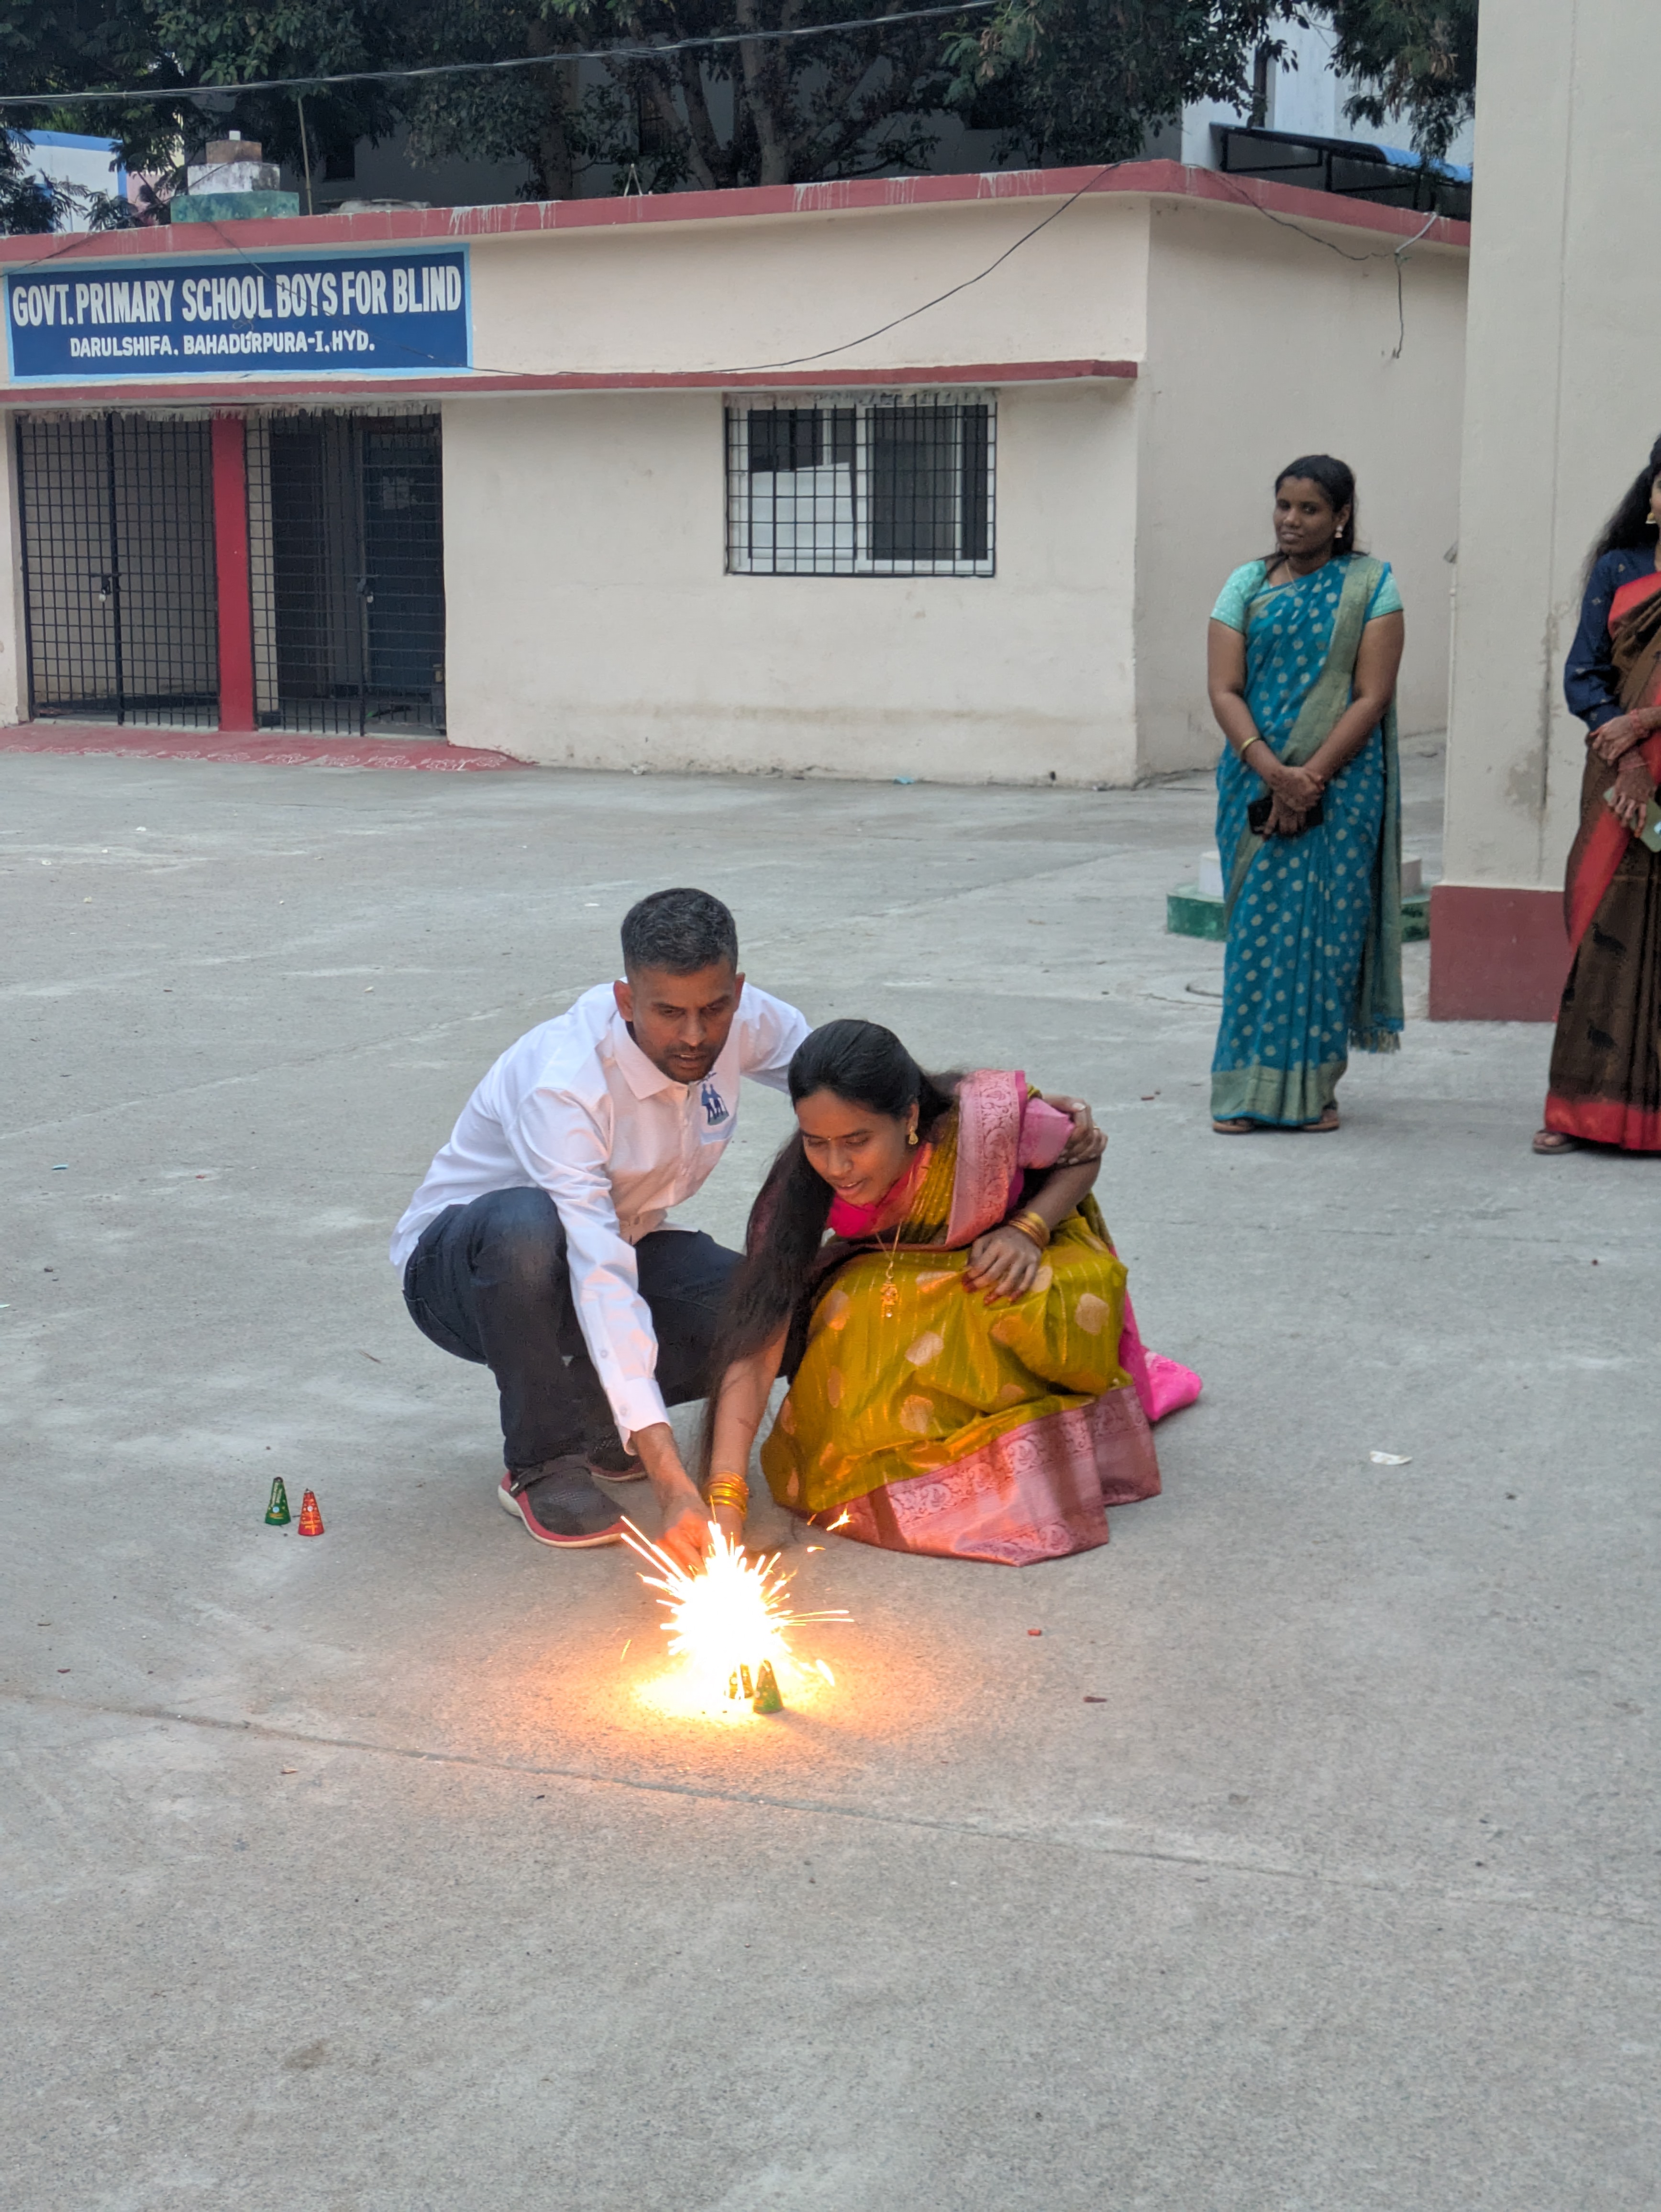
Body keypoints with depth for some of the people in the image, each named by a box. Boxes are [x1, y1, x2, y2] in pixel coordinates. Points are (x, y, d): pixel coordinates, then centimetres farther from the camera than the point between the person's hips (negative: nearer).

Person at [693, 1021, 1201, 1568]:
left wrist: (1027, 1231, -28)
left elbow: (1083, 1154, -9)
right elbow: (757, 1343, -32)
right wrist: (723, 1499, -41)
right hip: (891, 1278, 2)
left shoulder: (991, 1116, -34)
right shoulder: (802, 1186, -29)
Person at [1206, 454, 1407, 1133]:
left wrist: (1311, 777, -15)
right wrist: (1273, 772, -15)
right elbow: (1224, 690, -1)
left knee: (1327, 926, -2)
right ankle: (1252, 1087, 6)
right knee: (1258, 926, 1)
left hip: (1341, 783, -2)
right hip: (1256, 780, 2)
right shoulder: (1247, 584, 8)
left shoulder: (1371, 586, 1)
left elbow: (1372, 696, -6)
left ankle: (1314, 1085, 6)